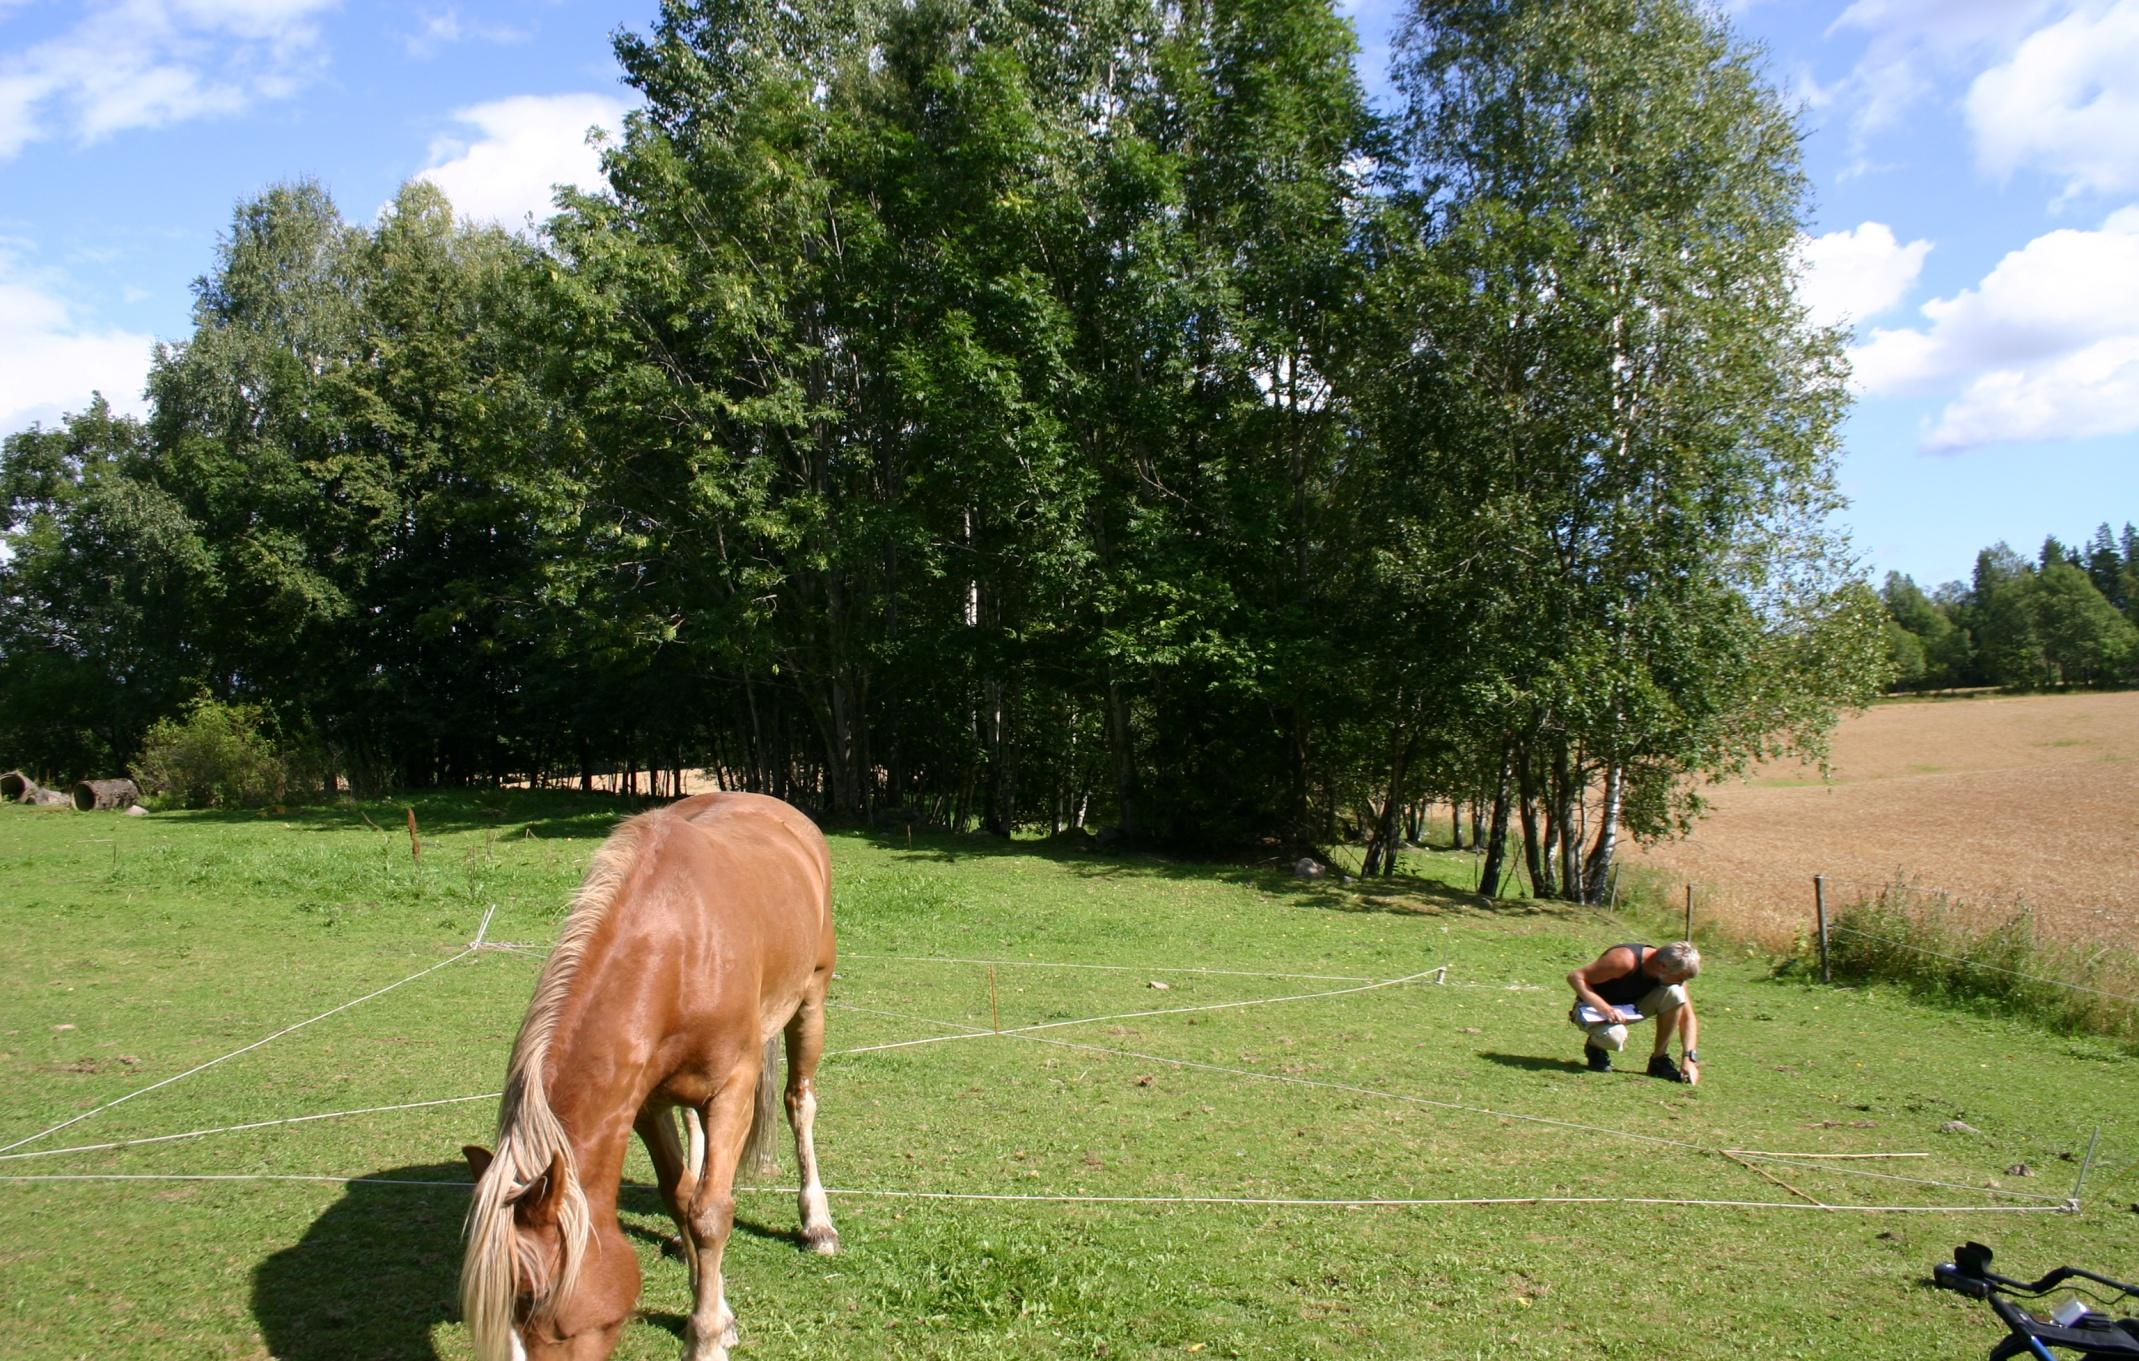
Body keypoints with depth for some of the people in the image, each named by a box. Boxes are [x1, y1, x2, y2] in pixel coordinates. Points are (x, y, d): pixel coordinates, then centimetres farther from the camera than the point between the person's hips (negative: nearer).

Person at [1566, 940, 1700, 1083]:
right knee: (1615, 1036, -39)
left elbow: (1688, 1017, -9)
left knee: (1675, 993, -21)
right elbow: (1575, 977, -30)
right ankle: (1595, 1047, 0)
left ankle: (1660, 1059, -6)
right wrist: (1605, 1008, -41)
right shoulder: (1626, 960, -32)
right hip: (1595, 1008, -5)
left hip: (1631, 1007, 5)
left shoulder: (1674, 973, -15)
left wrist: (1690, 1059, -20)